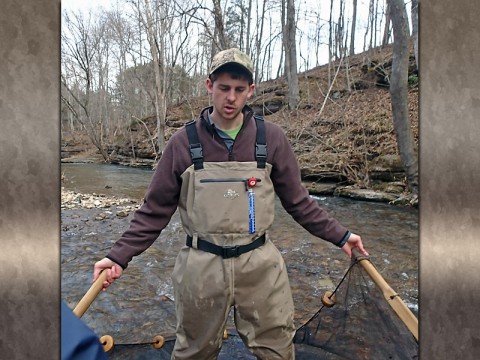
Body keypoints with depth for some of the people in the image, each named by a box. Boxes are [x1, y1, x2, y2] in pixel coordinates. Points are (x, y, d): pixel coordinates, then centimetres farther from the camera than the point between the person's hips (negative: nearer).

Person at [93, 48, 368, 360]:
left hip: (260, 266, 1)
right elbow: (156, 210, 0)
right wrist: (120, 256, -5)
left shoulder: (271, 138, -3)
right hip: (201, 268, 0)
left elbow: (298, 201, 6)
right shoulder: (184, 141, -5)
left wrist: (339, 235, 7)